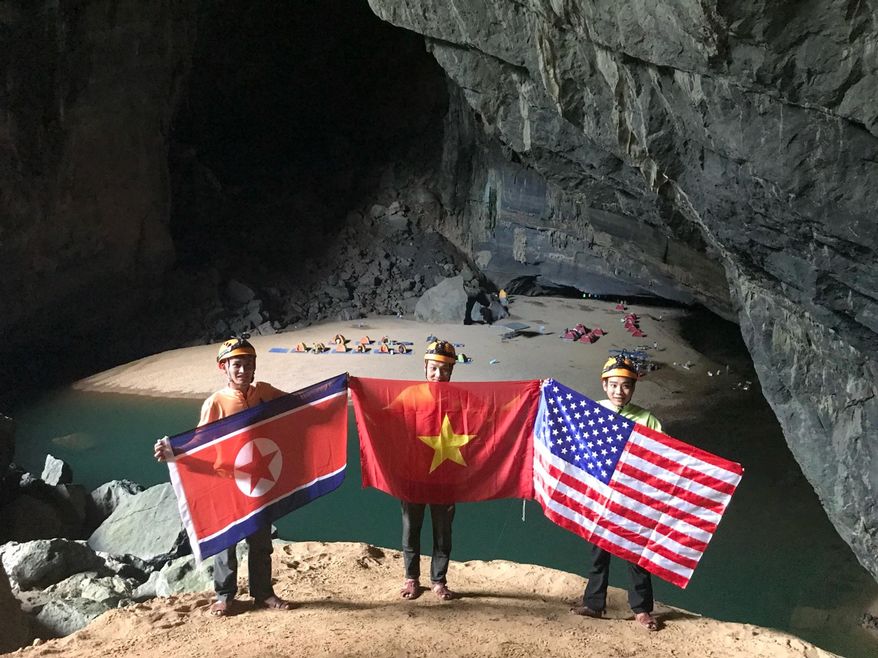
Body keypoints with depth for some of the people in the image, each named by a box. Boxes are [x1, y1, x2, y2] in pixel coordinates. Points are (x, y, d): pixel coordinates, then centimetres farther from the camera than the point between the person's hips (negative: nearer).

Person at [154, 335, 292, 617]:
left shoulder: (264, 392, -2)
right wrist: (171, 451, -36)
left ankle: (263, 592, 29)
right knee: (225, 541, 8)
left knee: (261, 541, 15)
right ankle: (224, 596, 24)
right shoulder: (215, 403, -14)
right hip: (226, 481, -4)